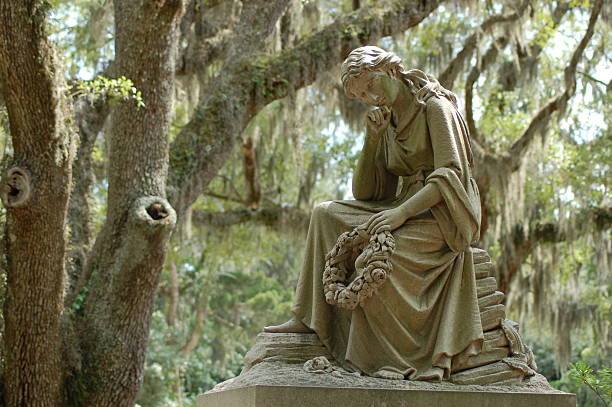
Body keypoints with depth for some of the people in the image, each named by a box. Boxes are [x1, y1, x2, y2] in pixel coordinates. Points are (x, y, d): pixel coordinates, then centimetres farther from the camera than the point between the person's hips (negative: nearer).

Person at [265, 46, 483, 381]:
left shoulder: (435, 107, -6)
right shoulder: (388, 121, 16)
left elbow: (449, 175, -19)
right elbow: (364, 192, 11)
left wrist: (402, 212, -29)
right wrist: (372, 140, -2)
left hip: (442, 215, -8)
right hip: (405, 210, 8)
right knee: (326, 214, -7)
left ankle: (400, 358, -19)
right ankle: (307, 319, -8)